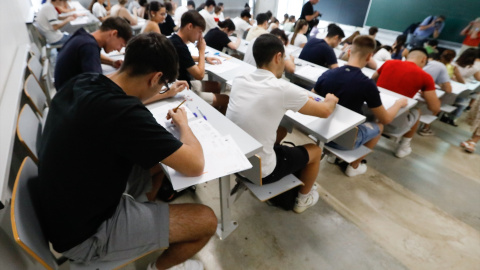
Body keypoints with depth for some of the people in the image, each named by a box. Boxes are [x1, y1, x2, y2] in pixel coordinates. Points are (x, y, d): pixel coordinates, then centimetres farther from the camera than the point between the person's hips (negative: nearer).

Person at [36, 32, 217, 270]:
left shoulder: (82, 83, -8)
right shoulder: (122, 112, -34)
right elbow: (194, 166, -24)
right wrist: (183, 124, -7)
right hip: (84, 233, -8)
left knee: (157, 166, 18)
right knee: (206, 221, -5)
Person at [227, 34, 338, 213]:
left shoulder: (238, 81, -3)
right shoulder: (283, 89, -20)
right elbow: (325, 112, -3)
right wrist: (331, 101, 18)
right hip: (259, 171, -6)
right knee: (315, 151, 16)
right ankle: (303, 199, 41)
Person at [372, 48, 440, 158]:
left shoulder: (389, 63, 5)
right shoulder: (425, 77, -3)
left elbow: (372, 79, 25)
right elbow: (435, 109, 0)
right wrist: (425, 95, 17)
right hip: (395, 126, -2)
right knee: (416, 111, 30)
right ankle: (403, 147, 36)